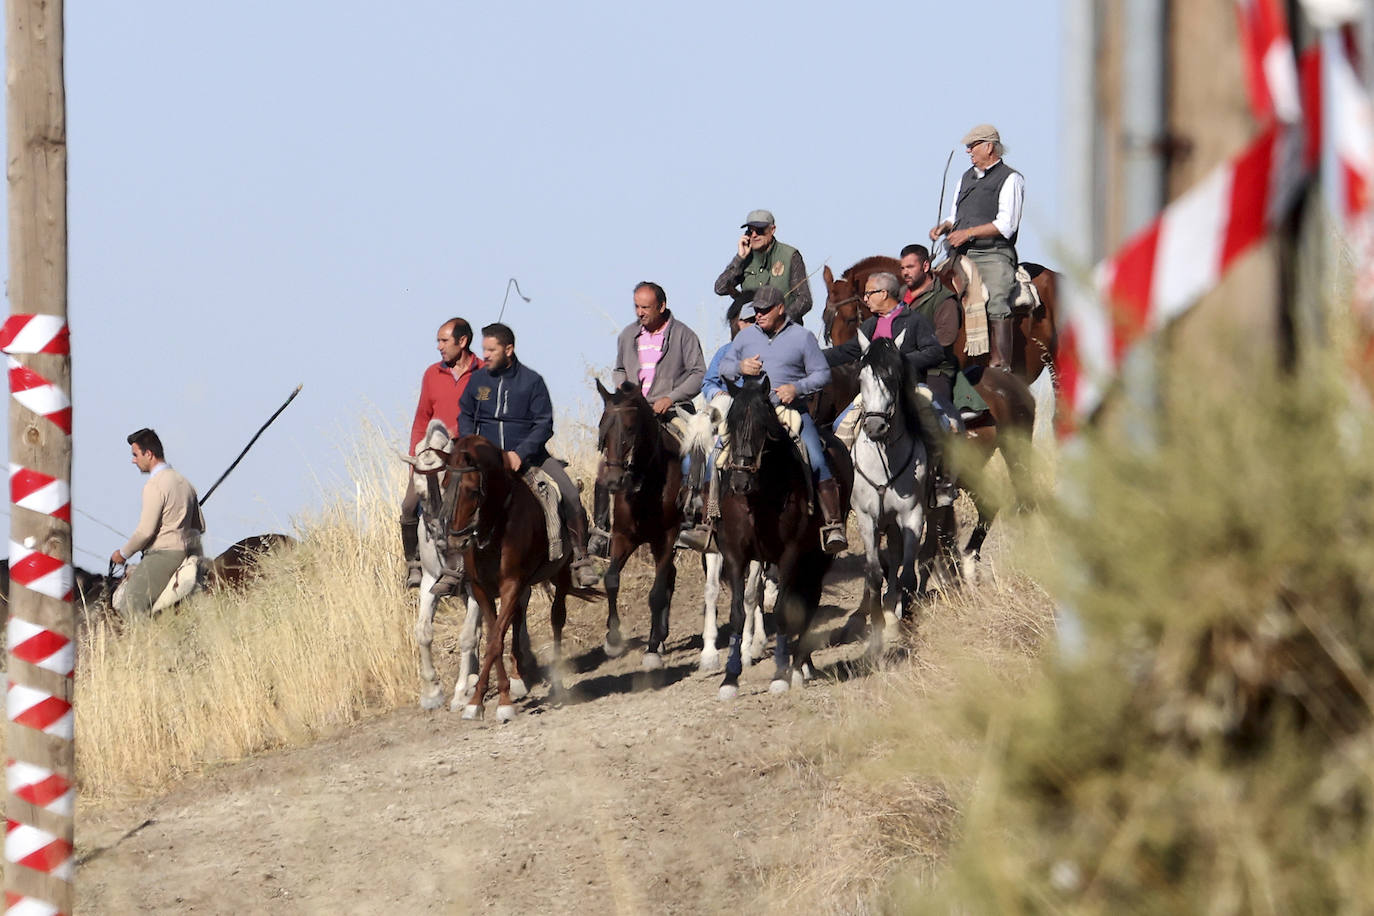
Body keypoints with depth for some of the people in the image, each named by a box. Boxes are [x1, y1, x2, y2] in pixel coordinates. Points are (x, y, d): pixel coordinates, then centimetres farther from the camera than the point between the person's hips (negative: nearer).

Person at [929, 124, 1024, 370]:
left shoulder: (1009, 179, 1)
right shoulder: (966, 178, 24)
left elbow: (1006, 225, -9)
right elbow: (956, 216, 28)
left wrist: (968, 233, -12)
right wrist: (944, 227, 5)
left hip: (993, 255, -7)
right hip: (963, 256, 7)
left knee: (996, 310, -17)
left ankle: (1000, 366, -20)